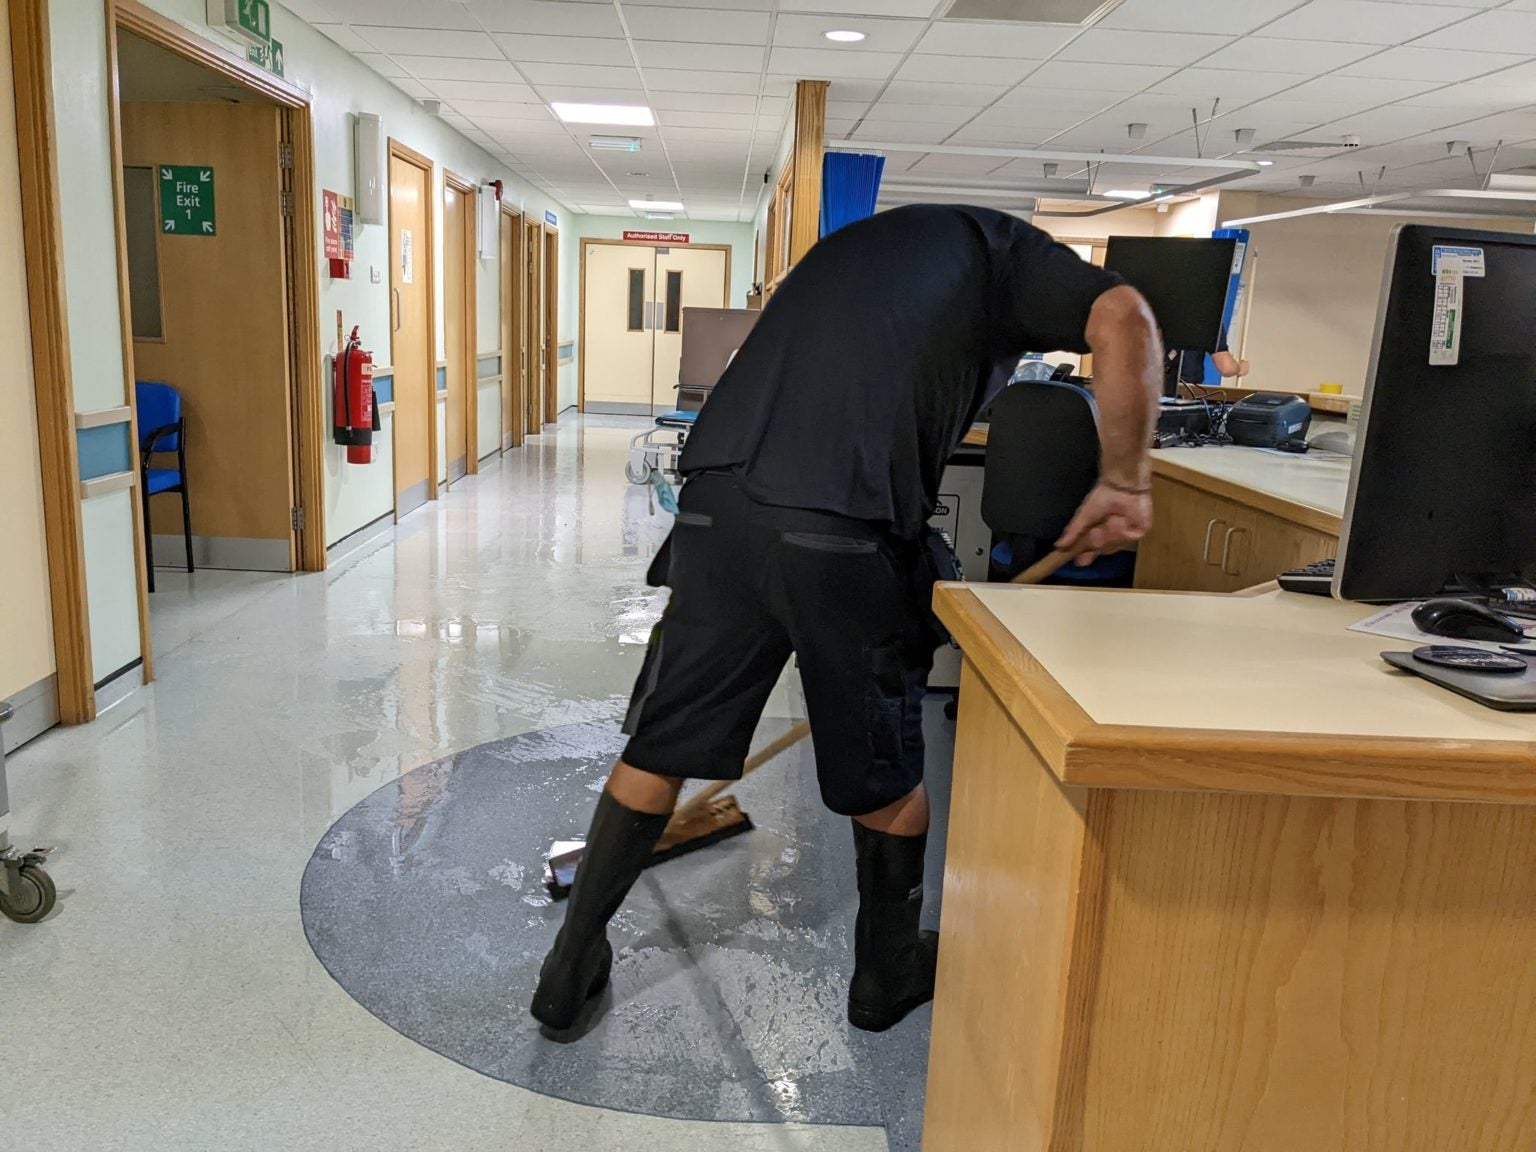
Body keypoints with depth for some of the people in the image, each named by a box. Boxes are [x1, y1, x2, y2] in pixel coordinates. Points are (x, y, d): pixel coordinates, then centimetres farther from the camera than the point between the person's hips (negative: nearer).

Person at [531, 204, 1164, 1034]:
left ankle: (570, 970, 30)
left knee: (660, 743, 18)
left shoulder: (856, 242, 36)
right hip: (843, 528, -5)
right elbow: (1124, 319, -5)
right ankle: (887, 974, 38)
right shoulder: (1003, 251, 18)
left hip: (716, 498, 5)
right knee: (884, 769, 17)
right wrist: (1123, 482, 5)